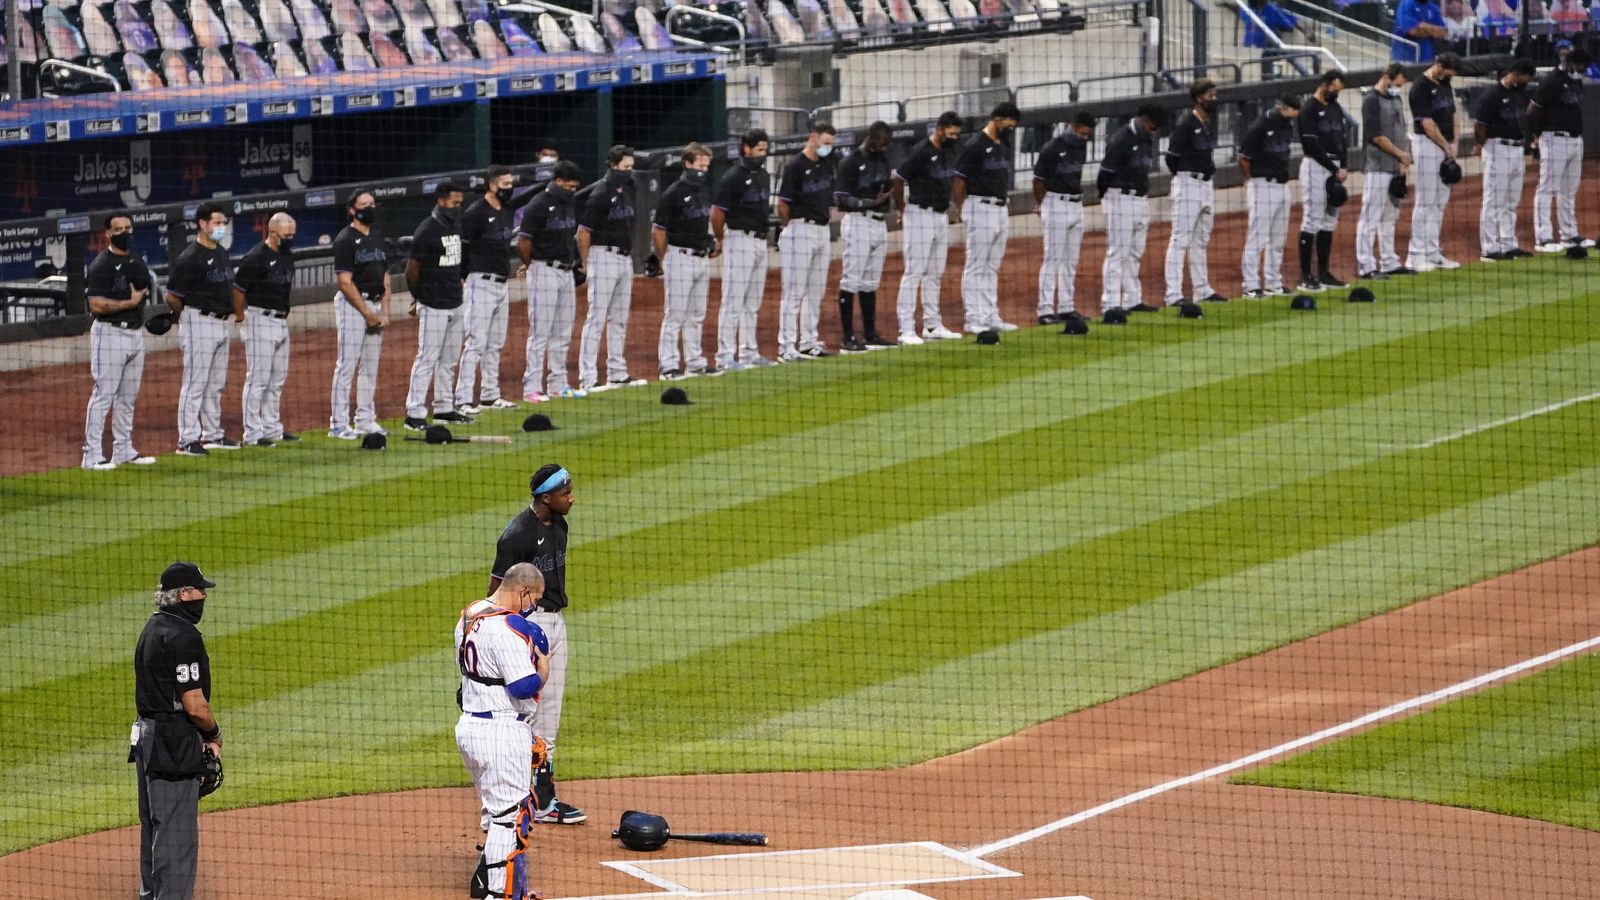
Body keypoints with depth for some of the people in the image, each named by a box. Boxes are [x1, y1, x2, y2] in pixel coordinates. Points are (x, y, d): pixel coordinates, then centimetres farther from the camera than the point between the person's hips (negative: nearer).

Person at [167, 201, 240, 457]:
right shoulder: (190, 258, -16)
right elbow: (172, 296, -13)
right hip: (199, 322, -9)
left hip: (221, 323, 9)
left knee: (216, 384, 15)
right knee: (195, 383, -7)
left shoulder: (222, 254, 11)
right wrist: (190, 317, 0)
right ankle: (186, 440, -5)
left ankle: (212, 435, 25)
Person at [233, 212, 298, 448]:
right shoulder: (256, 258, -16)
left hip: (281, 321, 9)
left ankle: (272, 429, 23)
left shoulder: (287, 255, 11)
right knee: (258, 378, -8)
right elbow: (237, 290, -14)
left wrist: (284, 314, 16)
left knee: (278, 379, 14)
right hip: (260, 321, -9)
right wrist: (243, 319, -8)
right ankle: (253, 434, -6)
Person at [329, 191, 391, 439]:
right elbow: (345, 282, -15)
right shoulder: (345, 240, -10)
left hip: (375, 305, 8)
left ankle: (365, 420, 18)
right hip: (352, 305, -8)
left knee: (371, 366, 10)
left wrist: (384, 312, 4)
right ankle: (338, 424, -7)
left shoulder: (377, 238, 15)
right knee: (347, 364, -8)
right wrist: (367, 313, -15)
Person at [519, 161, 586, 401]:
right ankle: (531, 388, -6)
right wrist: (532, 267, -2)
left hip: (566, 272, 8)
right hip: (545, 272, -8)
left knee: (562, 334, 12)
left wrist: (577, 262, 15)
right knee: (540, 332, -8)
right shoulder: (539, 207, -14)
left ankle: (558, 385, 20)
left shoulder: (570, 203, 11)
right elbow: (523, 242, -13)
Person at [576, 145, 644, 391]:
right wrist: (586, 265, -10)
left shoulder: (627, 189, 10)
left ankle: (617, 373, 22)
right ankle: (588, 378, -10)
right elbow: (583, 231, -15)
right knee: (597, 317, -9)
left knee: (620, 318, 14)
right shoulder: (600, 194, -16)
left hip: (625, 258, 9)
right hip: (604, 257, -9)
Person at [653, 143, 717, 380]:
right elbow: (658, 230, -11)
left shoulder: (704, 192, 11)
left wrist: (711, 245, 8)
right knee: (675, 314, -6)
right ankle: (669, 366, -4)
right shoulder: (673, 194, -13)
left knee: (696, 314, 14)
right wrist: (665, 262, -6)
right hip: (680, 257, -8)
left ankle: (695, 362, 21)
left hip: (702, 258, 8)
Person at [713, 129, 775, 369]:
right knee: (733, 301, -8)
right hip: (740, 240, -8)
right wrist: (720, 241, 0)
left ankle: (748, 352, 19)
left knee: (753, 303, 13)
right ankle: (725, 355, -7)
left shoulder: (763, 175, 12)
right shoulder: (734, 177, -14)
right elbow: (717, 212, -12)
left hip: (761, 241, 8)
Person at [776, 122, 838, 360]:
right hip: (800, 230, -8)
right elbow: (783, 203, -11)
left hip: (822, 230, 8)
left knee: (816, 291, 13)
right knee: (794, 291, -8)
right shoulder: (795, 166, -13)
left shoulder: (826, 162, 9)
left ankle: (808, 342, 21)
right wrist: (792, 229, -2)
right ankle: (786, 347, -7)